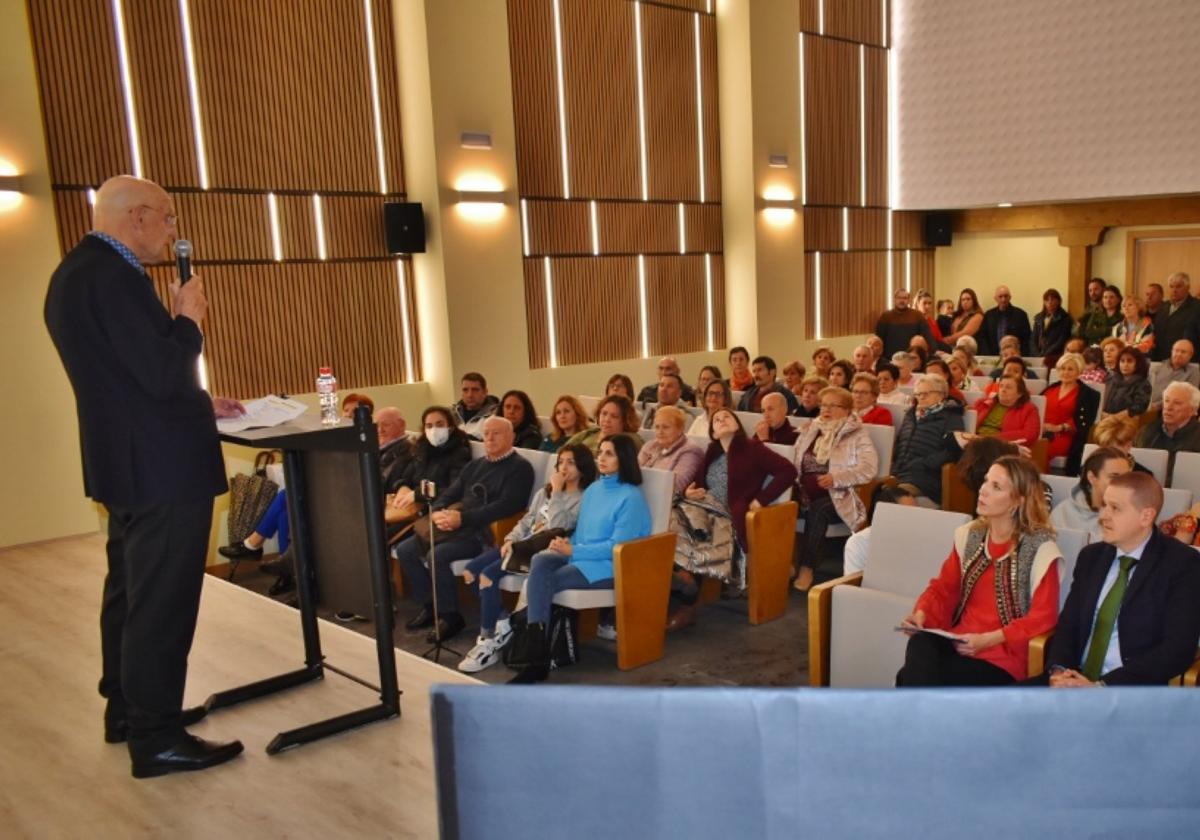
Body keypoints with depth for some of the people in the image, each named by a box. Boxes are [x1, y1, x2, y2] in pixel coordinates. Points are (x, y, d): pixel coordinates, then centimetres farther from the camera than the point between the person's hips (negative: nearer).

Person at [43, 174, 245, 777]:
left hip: (127, 461, 11)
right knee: (162, 602, -2)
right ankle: (156, 738, 9)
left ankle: (127, 709, 34)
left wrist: (199, 405, 15)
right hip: (160, 467, -11)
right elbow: (164, 373, -25)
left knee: (131, 590, 20)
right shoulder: (113, 276, -21)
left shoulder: (77, 271, 13)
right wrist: (189, 318, -9)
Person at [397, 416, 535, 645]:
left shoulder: (519, 468, -4)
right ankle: (430, 606, 8)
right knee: (405, 549, -4)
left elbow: (505, 506, -17)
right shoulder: (475, 465, 21)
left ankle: (450, 616, -11)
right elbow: (450, 494, 19)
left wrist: (463, 518, -21)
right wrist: (437, 512, -6)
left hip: (485, 532, -8)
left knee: (437, 555, -28)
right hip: (456, 526, 8)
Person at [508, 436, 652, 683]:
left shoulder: (631, 497, -10)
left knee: (543, 582, -25)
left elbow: (618, 546, -16)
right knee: (539, 561, -26)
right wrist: (567, 544, -2)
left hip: (610, 566, -7)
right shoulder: (593, 489, 15)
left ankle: (537, 661, -17)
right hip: (580, 556, 7)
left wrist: (573, 551, -17)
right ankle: (536, 648, -32)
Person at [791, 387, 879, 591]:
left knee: (818, 509, -36)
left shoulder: (857, 436, 4)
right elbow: (793, 461, 19)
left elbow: (869, 468, -10)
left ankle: (807, 567, -28)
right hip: (806, 494, 4)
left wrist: (836, 478, -23)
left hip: (836, 496, -4)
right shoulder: (810, 430, 19)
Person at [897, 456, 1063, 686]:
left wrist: (988, 640, -19)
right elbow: (944, 588, 15)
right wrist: (921, 614, -6)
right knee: (920, 646, -33)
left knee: (911, 678, -30)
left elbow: (1042, 617, -10)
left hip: (1002, 658, -5)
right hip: (958, 643, 5)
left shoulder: (1039, 548, -4)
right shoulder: (969, 535, 12)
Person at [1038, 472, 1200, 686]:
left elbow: (1177, 649, -12)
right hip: (1076, 681, 5)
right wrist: (1058, 670, -8)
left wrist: (1102, 686, -17)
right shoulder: (1091, 556, 12)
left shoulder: (1182, 564, -4)